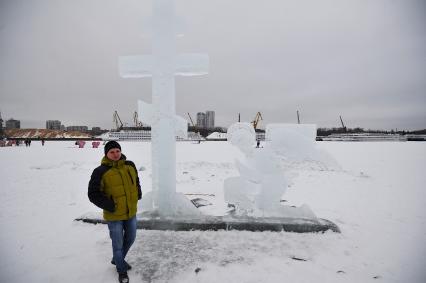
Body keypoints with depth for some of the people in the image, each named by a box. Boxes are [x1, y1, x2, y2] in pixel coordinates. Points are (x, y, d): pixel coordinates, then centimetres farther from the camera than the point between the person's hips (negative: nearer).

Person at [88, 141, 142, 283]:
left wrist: (138, 193, 5)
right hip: (114, 215, -5)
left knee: (130, 238, 22)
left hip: (131, 212, 6)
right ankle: (122, 270, 36)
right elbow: (93, 194, -12)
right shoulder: (101, 171, -17)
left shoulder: (130, 165, -1)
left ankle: (117, 259, 50)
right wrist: (108, 205, -19)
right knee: (118, 243, 10)